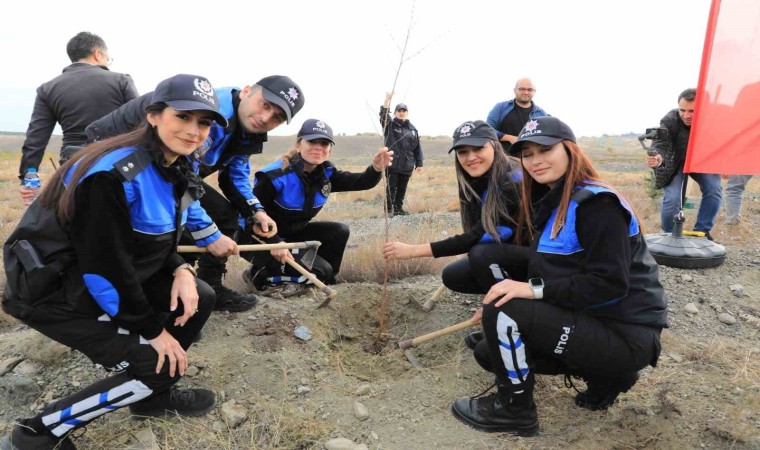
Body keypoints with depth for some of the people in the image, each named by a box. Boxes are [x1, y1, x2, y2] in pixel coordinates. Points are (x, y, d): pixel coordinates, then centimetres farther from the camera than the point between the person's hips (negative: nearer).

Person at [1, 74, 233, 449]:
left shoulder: (175, 170, -1)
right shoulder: (113, 174, -30)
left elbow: (160, 237, 10)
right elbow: (104, 266, -27)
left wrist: (181, 271, -10)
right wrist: (151, 329, -17)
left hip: (118, 278, 9)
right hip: (54, 291, -9)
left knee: (199, 299, 2)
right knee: (157, 365, -12)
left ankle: (154, 396, 21)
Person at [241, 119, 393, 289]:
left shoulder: (325, 173, -6)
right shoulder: (276, 175, -27)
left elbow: (360, 182, -15)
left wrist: (376, 168, -37)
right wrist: (274, 243, -31)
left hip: (294, 233, 7)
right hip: (262, 239, -7)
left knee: (339, 231, -9)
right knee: (321, 271, -16)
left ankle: (324, 282, 7)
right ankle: (260, 274, -5)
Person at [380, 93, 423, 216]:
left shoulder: (413, 129, 12)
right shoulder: (390, 125, 3)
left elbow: (418, 148, 11)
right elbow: (383, 113, -17)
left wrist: (419, 163, 7)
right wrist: (388, 98, -29)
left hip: (407, 165, 4)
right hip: (392, 164, -4)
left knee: (402, 189, 11)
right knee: (391, 188, -1)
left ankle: (399, 208, 22)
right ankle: (389, 209, 8)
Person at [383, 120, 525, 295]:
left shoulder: (514, 182, -28)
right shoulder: (474, 181, -3)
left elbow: (479, 236, -31)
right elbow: (478, 233, 4)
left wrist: (413, 250, -32)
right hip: (504, 252, 8)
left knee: (482, 253, -30)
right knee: (452, 276, -4)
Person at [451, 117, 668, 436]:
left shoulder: (597, 203, -18)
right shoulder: (550, 203, 10)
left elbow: (610, 283, -25)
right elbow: (554, 277, 14)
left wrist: (535, 289, -28)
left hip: (625, 336, -9)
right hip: (589, 321, 10)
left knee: (502, 312, -24)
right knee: (489, 350, 9)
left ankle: (513, 410, 0)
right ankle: (602, 375, 14)